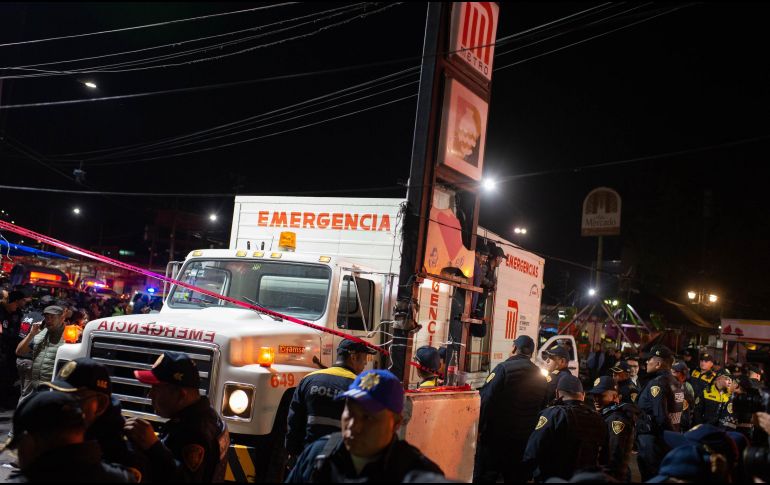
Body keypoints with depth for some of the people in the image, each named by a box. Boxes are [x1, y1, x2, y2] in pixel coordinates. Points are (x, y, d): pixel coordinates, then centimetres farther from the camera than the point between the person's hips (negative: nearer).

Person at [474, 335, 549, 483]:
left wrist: (480, 428, -13)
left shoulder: (504, 368, -12)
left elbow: (486, 399, -18)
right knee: (516, 477, 15)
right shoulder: (540, 375, 7)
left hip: (497, 434, -5)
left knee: (485, 476, 2)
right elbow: (543, 406, 12)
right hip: (525, 438, 5)